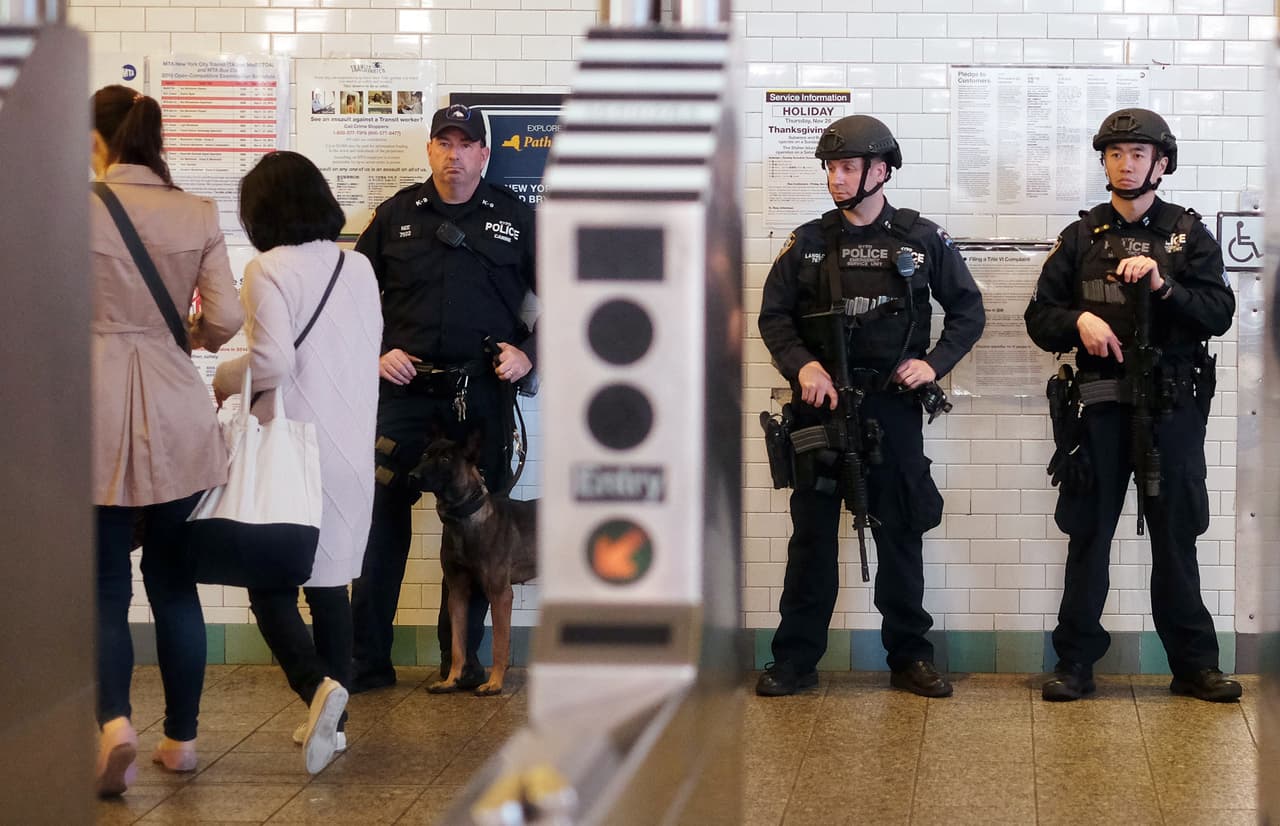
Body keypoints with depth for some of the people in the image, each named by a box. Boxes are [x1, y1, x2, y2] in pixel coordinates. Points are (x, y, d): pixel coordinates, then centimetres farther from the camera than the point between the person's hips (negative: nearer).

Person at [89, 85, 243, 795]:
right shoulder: (197, 216, 1)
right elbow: (225, 318, -1)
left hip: (98, 412, -3)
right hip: (176, 413, 3)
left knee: (105, 581, 2)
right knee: (174, 579, 12)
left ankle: (114, 721, -19)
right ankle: (181, 738, 18)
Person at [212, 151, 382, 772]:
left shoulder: (270, 269, -12)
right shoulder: (359, 268, 7)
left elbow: (272, 362, -19)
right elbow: (366, 354, 11)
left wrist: (223, 379, -2)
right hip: (353, 447, 6)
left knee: (271, 584, 1)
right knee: (330, 582, 14)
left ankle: (318, 685, -21)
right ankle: (330, 721, 18)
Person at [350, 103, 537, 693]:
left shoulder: (514, 219, 8)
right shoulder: (396, 216, 9)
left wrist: (528, 352, 0)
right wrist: (376, 353, 1)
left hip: (484, 394, 0)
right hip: (405, 389, 0)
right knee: (383, 516, -4)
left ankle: (462, 660, 13)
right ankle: (367, 660, 3)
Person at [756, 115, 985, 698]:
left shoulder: (923, 239, 3)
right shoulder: (808, 243, 6)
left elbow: (968, 310, 9)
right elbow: (774, 315, 6)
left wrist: (935, 363, -5)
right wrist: (801, 366, -11)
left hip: (893, 405, -1)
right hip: (822, 404, 1)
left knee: (901, 531, 5)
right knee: (812, 532, 4)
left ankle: (909, 656, 14)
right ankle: (795, 660, 9)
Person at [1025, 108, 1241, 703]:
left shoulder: (1189, 235, 7)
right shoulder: (1081, 237, 10)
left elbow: (1219, 314, -3)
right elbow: (1040, 318, 8)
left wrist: (1163, 285, -18)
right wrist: (1079, 321, -12)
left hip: (1171, 407, -1)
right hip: (1099, 406, 1)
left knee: (1175, 536, 4)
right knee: (1088, 535, 3)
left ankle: (1193, 664, 10)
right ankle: (1075, 662, 9)